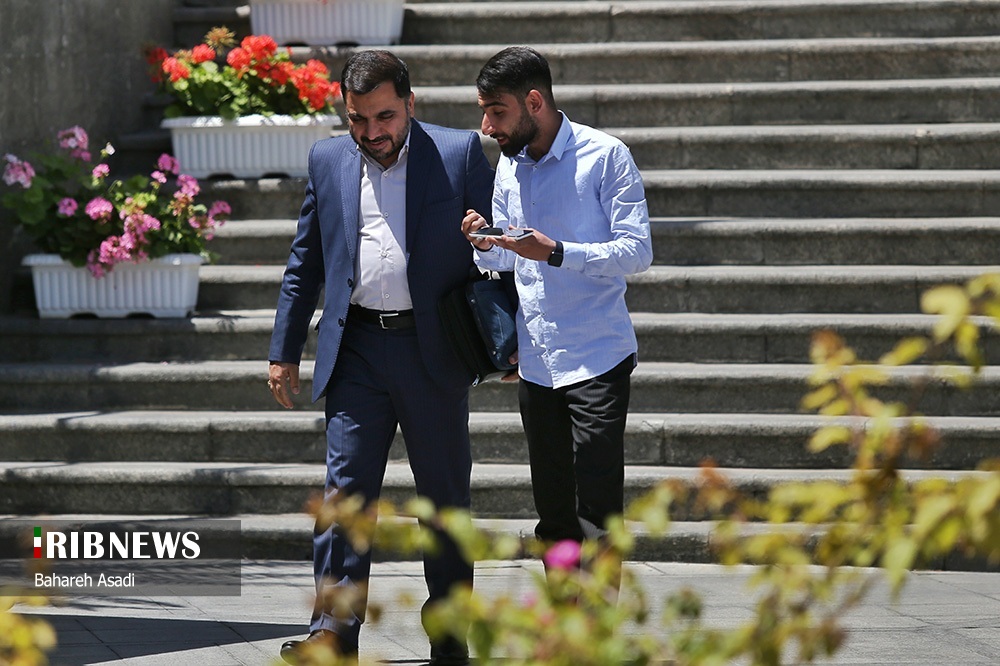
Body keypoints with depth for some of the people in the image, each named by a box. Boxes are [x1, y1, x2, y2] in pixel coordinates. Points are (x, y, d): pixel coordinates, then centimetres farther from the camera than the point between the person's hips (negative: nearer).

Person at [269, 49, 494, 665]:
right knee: (345, 487, -6)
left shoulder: (460, 154, 0)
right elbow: (305, 263, 15)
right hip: (356, 349, 2)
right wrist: (285, 350, 12)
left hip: (433, 352, -2)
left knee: (446, 494, 7)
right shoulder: (328, 160, 9)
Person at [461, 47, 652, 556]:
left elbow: (637, 251, -12)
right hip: (535, 361, 6)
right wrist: (486, 244, -3)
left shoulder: (605, 156, -8)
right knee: (553, 514, 10)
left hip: (597, 359, -6)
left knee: (595, 511, -11)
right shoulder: (510, 165, 13)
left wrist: (557, 253, -24)